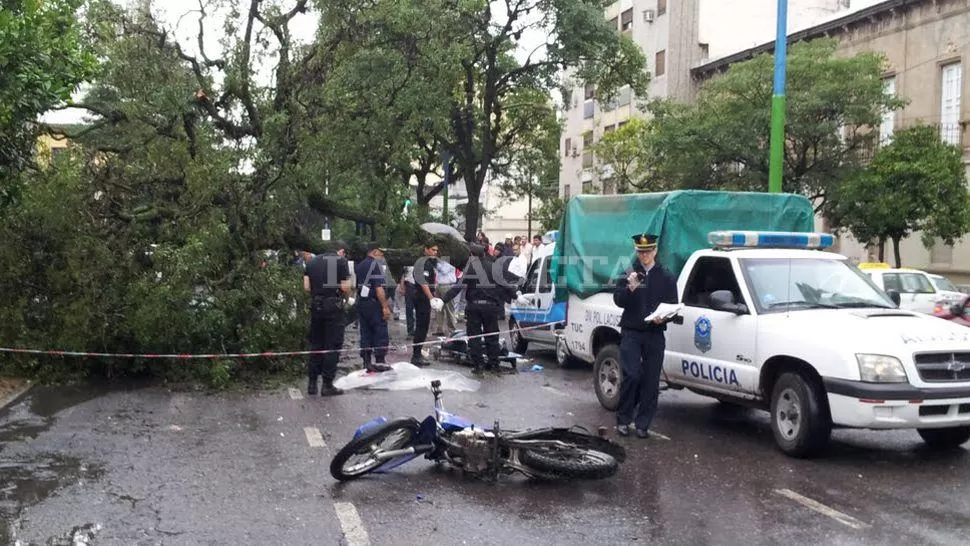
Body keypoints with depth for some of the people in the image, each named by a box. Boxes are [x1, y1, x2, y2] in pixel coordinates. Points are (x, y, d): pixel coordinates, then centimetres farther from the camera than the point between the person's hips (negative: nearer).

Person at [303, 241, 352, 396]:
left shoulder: (312, 261, 12)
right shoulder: (341, 261, -3)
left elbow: (306, 287, 5)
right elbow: (346, 287, -11)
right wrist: (347, 295, 10)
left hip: (316, 306, 5)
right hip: (334, 306, -5)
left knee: (316, 344, 14)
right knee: (333, 346, 2)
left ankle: (312, 383, 15)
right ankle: (327, 385, 2)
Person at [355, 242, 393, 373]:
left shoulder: (359, 266, 14)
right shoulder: (376, 265, -12)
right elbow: (379, 288, -19)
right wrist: (385, 307, -18)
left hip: (361, 302, 8)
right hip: (373, 303, -8)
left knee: (366, 333, 10)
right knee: (381, 333, -1)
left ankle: (367, 362, 10)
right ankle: (379, 362, -1)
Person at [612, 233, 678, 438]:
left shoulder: (666, 278, 9)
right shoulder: (628, 274, 7)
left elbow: (673, 306, 7)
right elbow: (618, 301, -2)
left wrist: (663, 317, -14)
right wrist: (630, 288, -21)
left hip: (655, 334, 1)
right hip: (631, 333, -1)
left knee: (651, 380, 0)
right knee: (631, 376, -12)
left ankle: (643, 424, 8)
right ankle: (623, 419, 2)